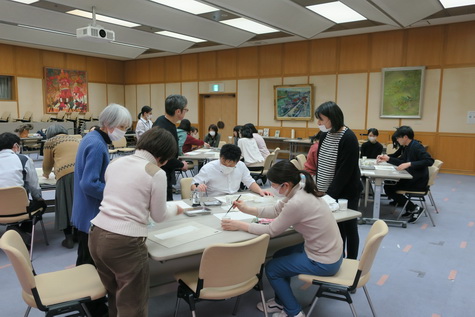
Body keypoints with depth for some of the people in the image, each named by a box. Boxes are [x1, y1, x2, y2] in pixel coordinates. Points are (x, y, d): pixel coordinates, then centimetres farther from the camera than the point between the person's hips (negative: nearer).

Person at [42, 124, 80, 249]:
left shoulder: (50, 141, 18)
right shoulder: (76, 139, 30)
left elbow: (47, 164, 25)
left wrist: (46, 174, 48)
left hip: (67, 174, -4)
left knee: (66, 204, 5)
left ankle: (69, 238, 6)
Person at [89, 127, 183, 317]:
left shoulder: (115, 163, 9)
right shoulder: (156, 173, -9)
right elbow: (159, 216, 1)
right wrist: (176, 209, 21)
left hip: (97, 235, 7)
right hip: (125, 243, -7)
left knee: (113, 296, 28)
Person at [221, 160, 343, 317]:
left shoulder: (296, 203, -31)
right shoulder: (299, 190, -4)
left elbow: (271, 230, -19)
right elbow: (276, 210, 10)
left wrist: (239, 225, -11)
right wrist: (246, 209, 8)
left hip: (323, 262, -9)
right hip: (328, 250, 9)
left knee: (271, 268, 7)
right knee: (278, 257, 22)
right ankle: (281, 302, 38)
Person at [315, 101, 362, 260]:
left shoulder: (348, 138, -19)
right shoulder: (325, 135, 3)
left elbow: (345, 171, -20)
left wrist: (330, 194, -19)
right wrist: (319, 189, 2)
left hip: (346, 192, -6)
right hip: (329, 192, 6)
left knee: (348, 227, 9)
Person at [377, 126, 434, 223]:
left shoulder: (417, 147, -18)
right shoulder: (408, 147, 10)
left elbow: (429, 161, -29)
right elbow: (401, 162, 20)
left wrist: (410, 164, -34)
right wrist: (388, 159, 7)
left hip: (418, 182, -10)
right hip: (412, 179, 10)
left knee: (389, 188, -11)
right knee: (388, 186, 17)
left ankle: (414, 208, -4)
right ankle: (411, 208, 14)